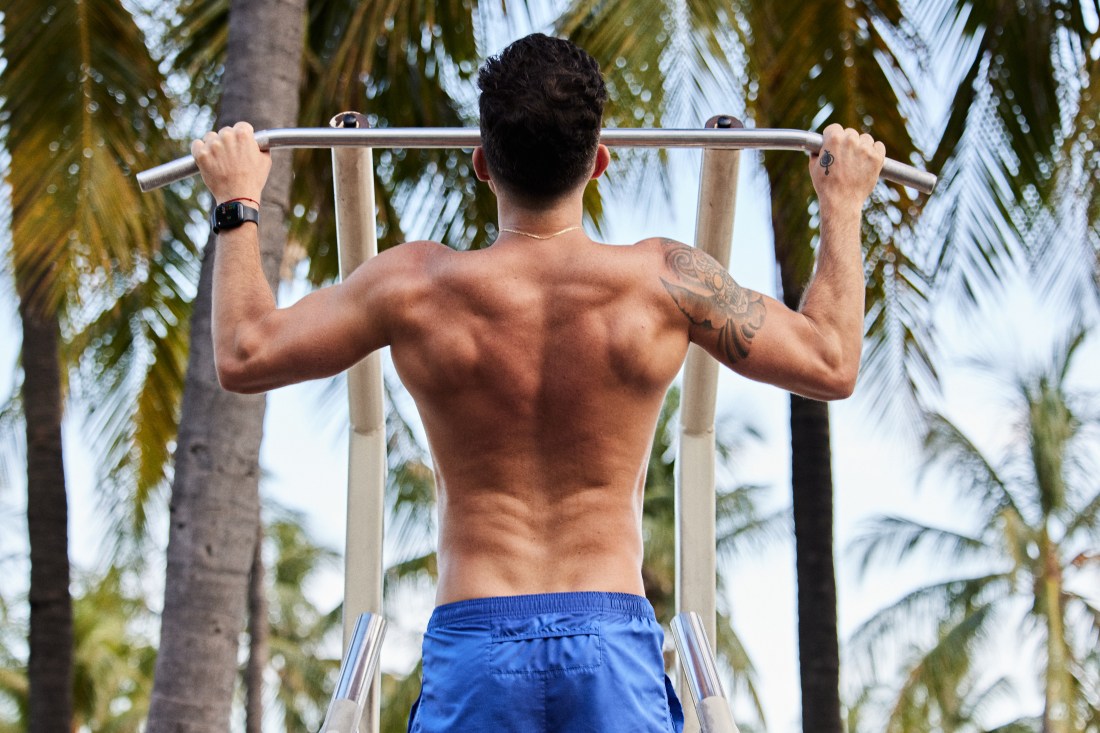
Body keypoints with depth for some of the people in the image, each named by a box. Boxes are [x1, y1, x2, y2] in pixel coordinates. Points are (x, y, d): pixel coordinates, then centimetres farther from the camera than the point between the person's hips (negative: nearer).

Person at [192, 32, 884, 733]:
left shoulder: (419, 286, -2)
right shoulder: (661, 280, -3)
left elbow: (242, 355, 8)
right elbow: (832, 365, 8)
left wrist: (238, 201, 22)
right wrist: (844, 204, 21)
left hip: (473, 644, 0)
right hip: (614, 643, 0)